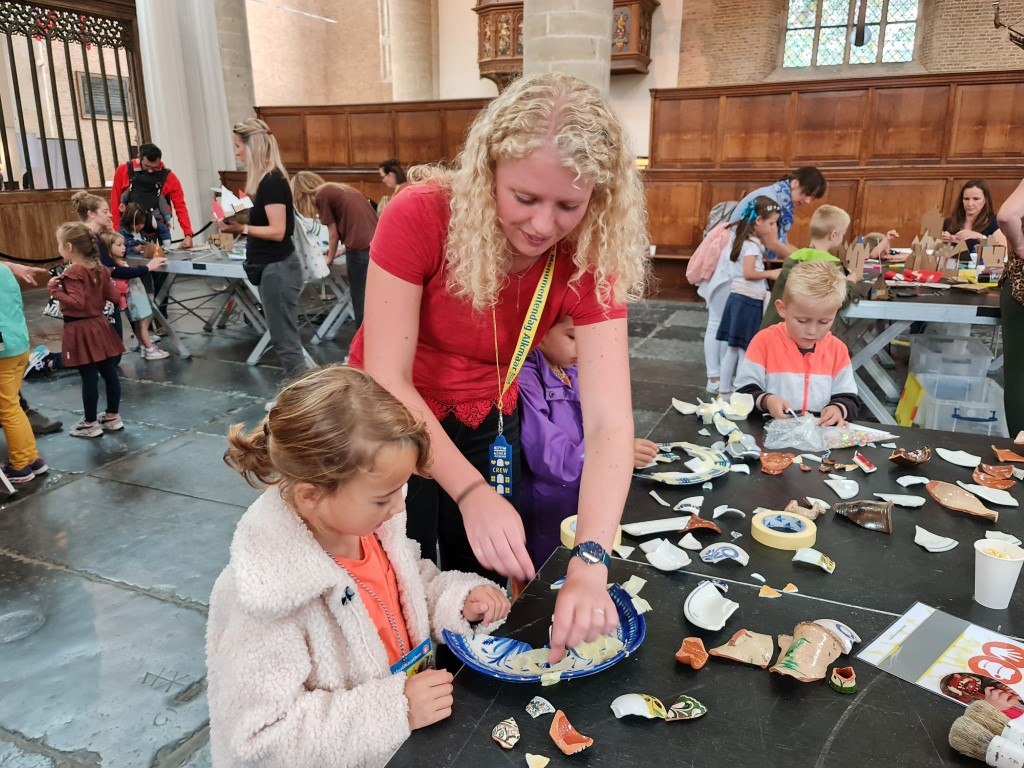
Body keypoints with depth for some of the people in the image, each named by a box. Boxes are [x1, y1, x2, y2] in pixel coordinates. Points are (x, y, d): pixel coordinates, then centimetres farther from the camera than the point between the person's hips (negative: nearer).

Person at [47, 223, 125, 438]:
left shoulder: (72, 273, -17)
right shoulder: (100, 269, 4)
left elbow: (77, 303, -24)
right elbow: (113, 296, 7)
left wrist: (54, 290, -16)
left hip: (80, 330, -7)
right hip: (99, 325, 8)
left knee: (89, 378, -1)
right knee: (109, 373, 11)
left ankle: (90, 424, 9)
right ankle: (113, 417, 22)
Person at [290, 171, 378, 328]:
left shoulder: (322, 195, 1)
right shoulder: (343, 188, 24)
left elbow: (333, 234, 4)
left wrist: (329, 259, 20)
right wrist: (338, 252, 36)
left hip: (361, 250, -7)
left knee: (361, 304, 3)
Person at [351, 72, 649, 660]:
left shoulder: (591, 260, -22)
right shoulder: (422, 217, -29)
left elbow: (609, 421, -29)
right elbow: (387, 380, -28)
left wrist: (590, 563, -41)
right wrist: (471, 492, -39)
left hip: (487, 422, 2)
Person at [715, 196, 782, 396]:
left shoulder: (744, 239, 13)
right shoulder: (752, 244, -15)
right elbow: (748, 273, -22)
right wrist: (770, 273, -11)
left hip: (738, 297, 9)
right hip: (748, 301, -9)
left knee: (734, 347, 13)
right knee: (746, 350, -2)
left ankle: (724, 389, 19)